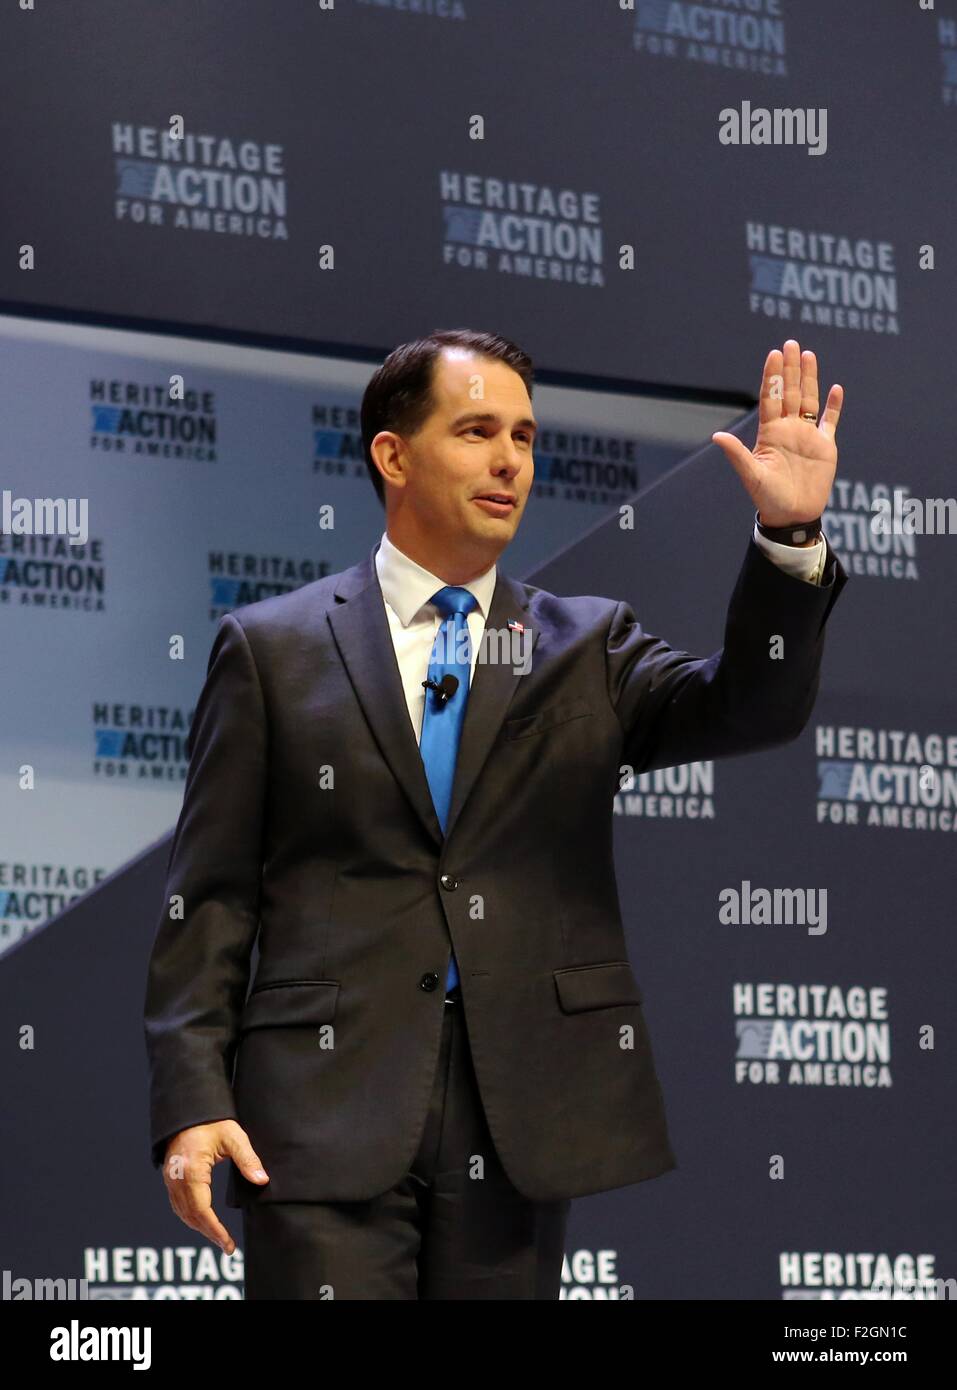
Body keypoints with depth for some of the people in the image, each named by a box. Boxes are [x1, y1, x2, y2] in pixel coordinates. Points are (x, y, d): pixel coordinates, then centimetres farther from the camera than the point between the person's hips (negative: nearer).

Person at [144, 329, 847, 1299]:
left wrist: (791, 535, -19)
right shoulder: (273, 647, 7)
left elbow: (753, 707, -4)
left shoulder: (588, 648, 12)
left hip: (521, 1124, 2)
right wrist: (191, 1101, -5)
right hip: (327, 1106, -2)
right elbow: (209, 893, 4)